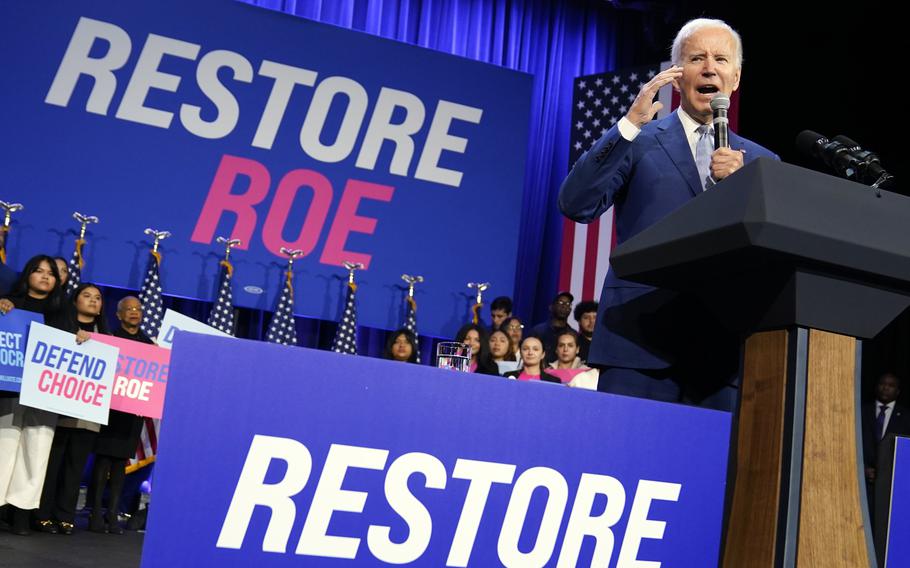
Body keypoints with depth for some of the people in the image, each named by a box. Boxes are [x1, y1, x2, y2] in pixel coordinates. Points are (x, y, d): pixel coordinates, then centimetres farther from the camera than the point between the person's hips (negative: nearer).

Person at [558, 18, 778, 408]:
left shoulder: (760, 162, 18)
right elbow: (576, 205, -5)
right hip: (640, 343, -3)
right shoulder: (637, 142, 10)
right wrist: (630, 123, -9)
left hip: (724, 350, 3)